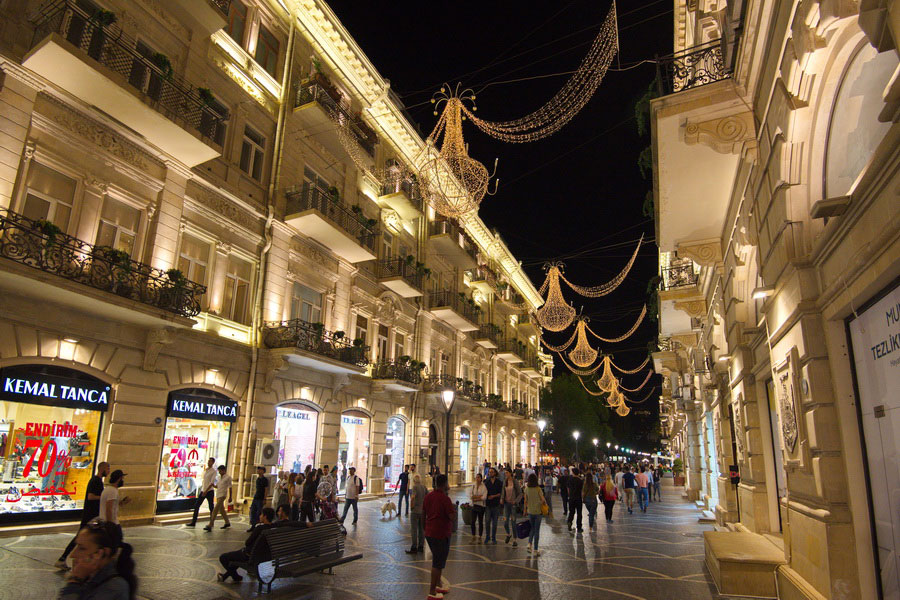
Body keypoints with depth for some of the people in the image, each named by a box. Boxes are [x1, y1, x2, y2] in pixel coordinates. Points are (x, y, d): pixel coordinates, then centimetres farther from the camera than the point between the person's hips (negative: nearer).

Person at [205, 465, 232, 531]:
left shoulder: (228, 477, -7)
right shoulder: (219, 477, 15)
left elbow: (230, 488, -6)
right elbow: (217, 486, 20)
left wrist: (230, 497, -7)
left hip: (222, 495, -8)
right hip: (218, 495, 8)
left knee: (215, 510, -15)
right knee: (221, 509, 15)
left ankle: (210, 526, -18)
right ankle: (227, 523, 27)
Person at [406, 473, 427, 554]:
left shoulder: (415, 487, -13)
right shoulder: (424, 487, 6)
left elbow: (412, 497, -27)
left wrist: (412, 506, -15)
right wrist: (424, 506, 13)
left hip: (415, 511, -6)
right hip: (423, 511, 6)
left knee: (414, 530, 0)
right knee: (421, 529, 14)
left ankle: (414, 548, 3)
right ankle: (421, 546, 19)